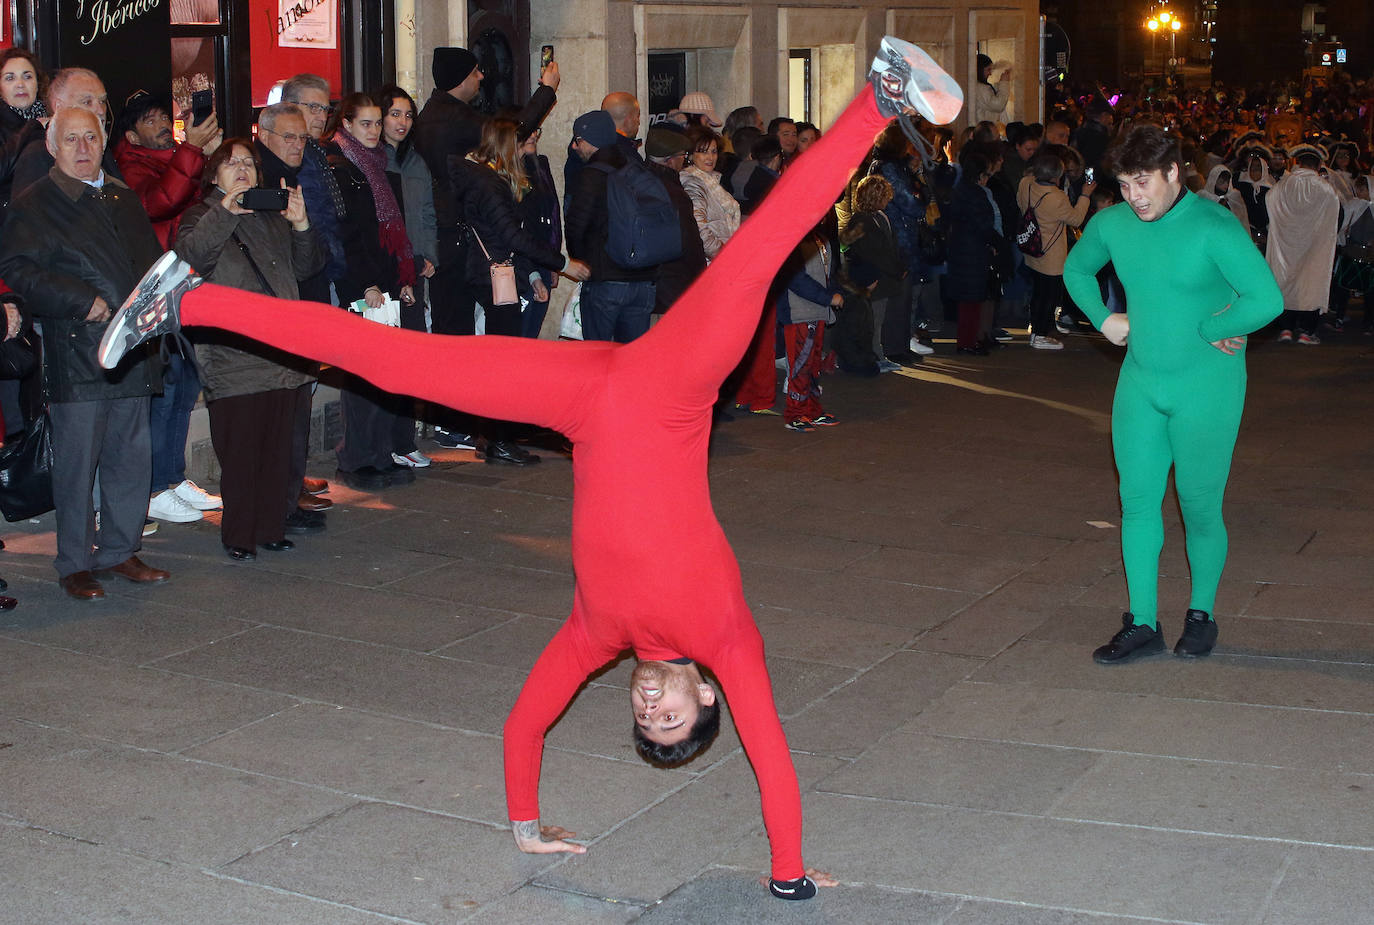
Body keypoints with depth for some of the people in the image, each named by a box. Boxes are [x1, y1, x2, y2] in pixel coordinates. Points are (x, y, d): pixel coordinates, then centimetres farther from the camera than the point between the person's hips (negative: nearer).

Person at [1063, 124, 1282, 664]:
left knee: (1199, 507, 5)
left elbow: (1266, 300, -25)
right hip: (1140, 381, 5)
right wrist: (1103, 318, 7)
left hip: (1206, 386, -5)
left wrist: (1204, 330, -15)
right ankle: (1142, 626, 12)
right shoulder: (1111, 224, 1)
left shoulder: (1213, 228, -17)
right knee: (1137, 501, 4)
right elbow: (1076, 268, 22)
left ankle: (1201, 615, 25)